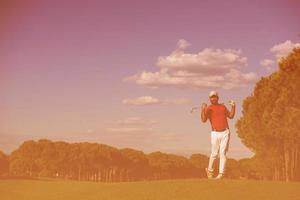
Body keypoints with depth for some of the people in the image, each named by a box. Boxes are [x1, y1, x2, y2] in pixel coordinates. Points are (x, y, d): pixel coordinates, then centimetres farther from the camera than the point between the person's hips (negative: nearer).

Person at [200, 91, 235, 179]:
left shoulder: (222, 106, 13)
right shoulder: (208, 108, -1)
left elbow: (231, 116, 20)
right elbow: (203, 120, -14)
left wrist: (233, 106, 6)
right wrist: (203, 109, -28)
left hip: (225, 133, 2)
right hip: (215, 133, -2)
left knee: (222, 153, -4)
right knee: (214, 154, 2)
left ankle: (221, 173, -4)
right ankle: (209, 170, 25)